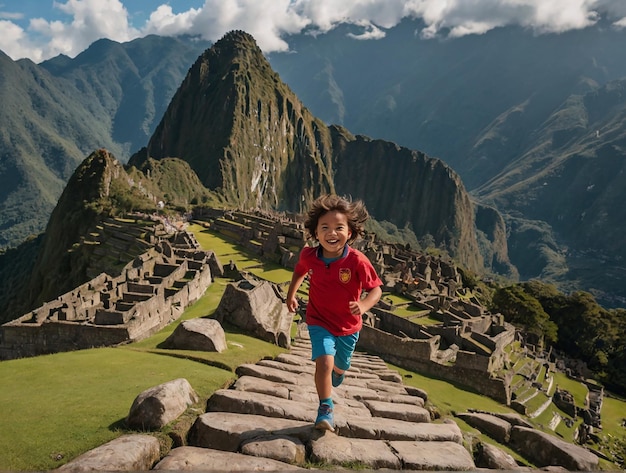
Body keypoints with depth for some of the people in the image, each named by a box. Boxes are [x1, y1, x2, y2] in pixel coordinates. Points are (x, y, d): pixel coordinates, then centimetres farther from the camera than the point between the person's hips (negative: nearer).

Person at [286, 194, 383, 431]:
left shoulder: (357, 261, -27)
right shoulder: (308, 255, -17)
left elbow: (376, 288, -19)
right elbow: (300, 271, 7)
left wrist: (364, 305, -37)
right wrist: (291, 294, 1)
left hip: (348, 326, 0)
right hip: (319, 322, 0)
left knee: (339, 367, 22)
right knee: (324, 361, -21)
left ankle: (337, 374, 61)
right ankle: (325, 409, 0)